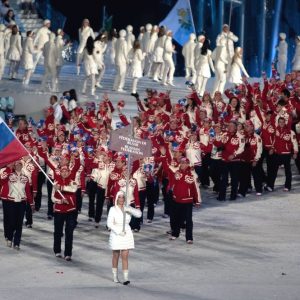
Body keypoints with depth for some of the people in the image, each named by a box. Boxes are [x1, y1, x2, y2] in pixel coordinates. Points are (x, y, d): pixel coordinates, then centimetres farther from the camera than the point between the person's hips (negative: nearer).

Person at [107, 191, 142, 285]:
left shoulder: (128, 208, 2)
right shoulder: (113, 209, -9)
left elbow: (139, 214, -10)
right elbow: (109, 223, -13)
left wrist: (129, 209, -23)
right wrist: (119, 232, -19)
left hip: (127, 234, 2)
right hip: (116, 234, -2)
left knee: (125, 257, -3)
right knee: (116, 256, 11)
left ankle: (126, 278, -8)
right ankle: (115, 276, 26)